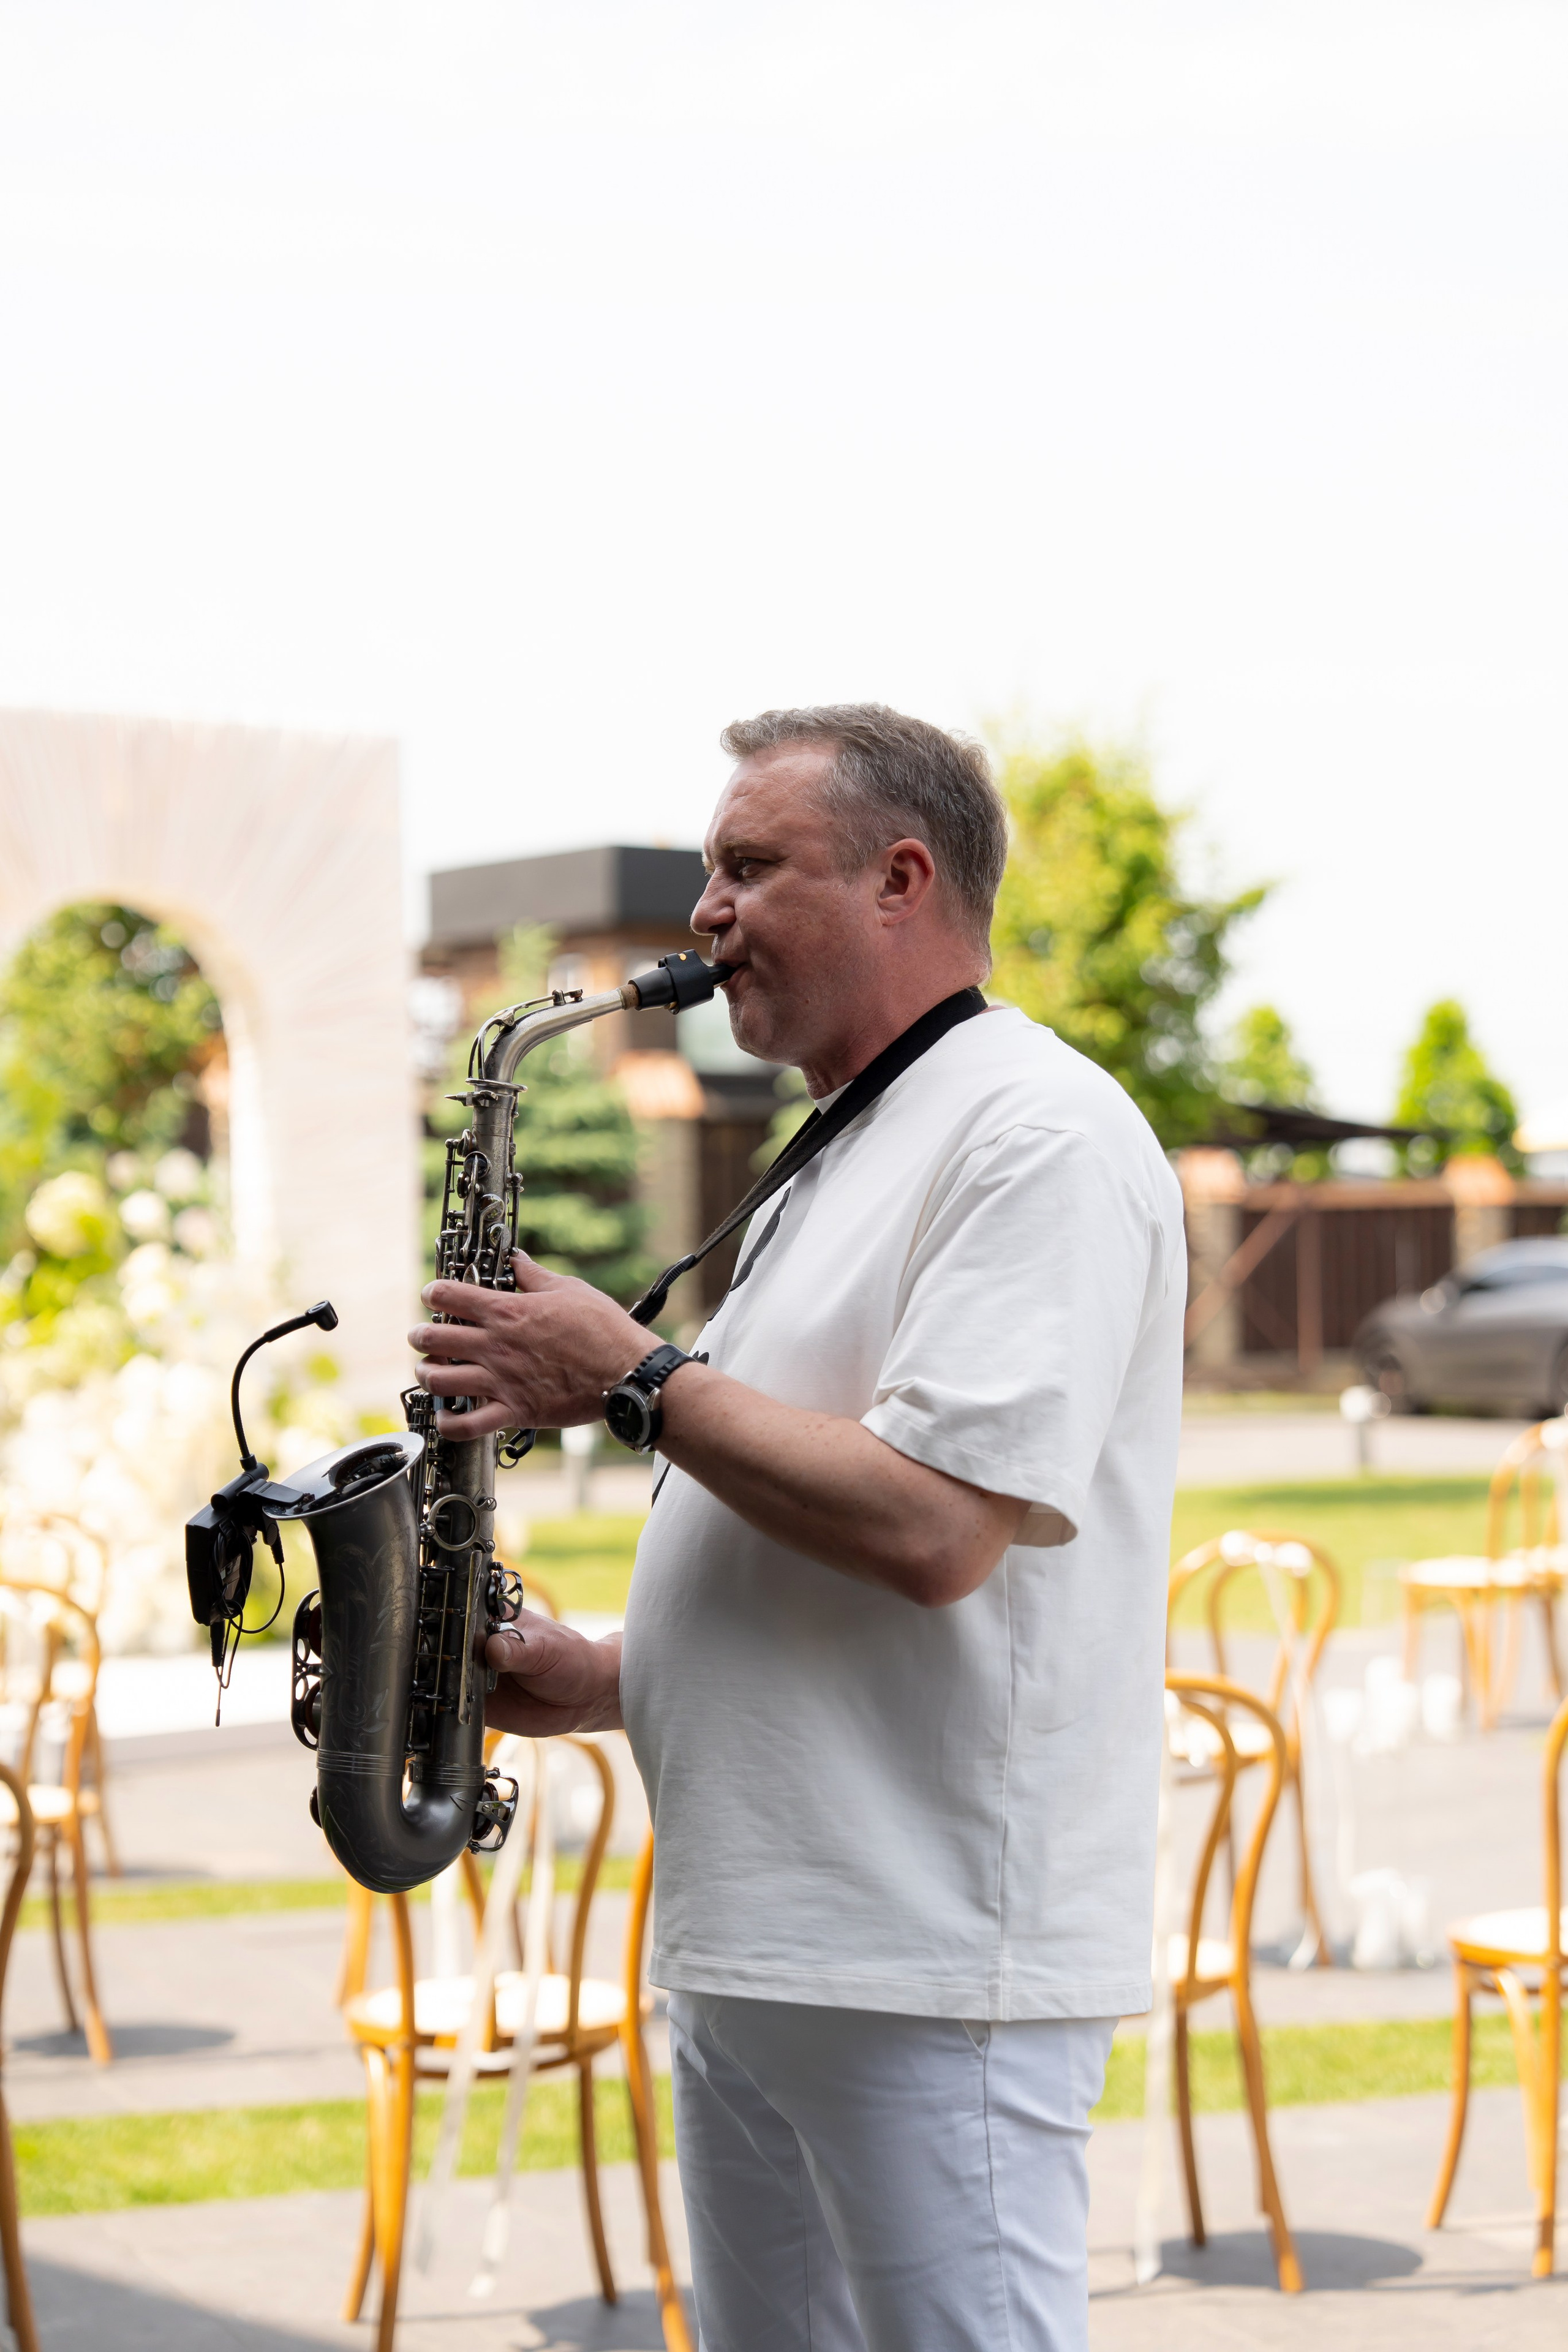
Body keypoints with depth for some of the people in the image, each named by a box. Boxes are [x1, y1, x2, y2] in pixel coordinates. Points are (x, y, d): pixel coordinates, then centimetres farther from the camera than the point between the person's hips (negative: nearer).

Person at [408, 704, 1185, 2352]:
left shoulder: (1039, 1134, -12)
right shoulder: (848, 1156, 20)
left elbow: (933, 1528, -23)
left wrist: (629, 1378, -13)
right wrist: (618, 1683, 9)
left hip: (930, 1966, -10)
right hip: (746, 1950, 10)